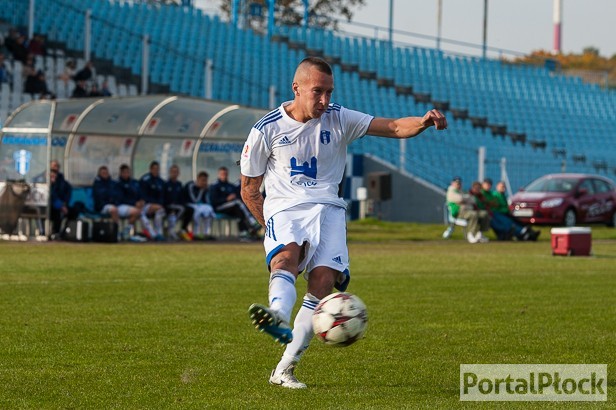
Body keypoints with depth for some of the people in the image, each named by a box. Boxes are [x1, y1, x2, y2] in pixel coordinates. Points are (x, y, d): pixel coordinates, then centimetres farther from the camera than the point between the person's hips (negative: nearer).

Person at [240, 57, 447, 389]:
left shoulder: (338, 119, 6)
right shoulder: (267, 129, 2)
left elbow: (394, 127, -3)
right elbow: (249, 190, 10)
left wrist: (423, 122, -24)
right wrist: (272, 227, 1)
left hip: (327, 208, 1)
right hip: (283, 208, -1)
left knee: (323, 280, -21)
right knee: (286, 255, -34)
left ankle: (284, 369, -19)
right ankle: (278, 317, -65)